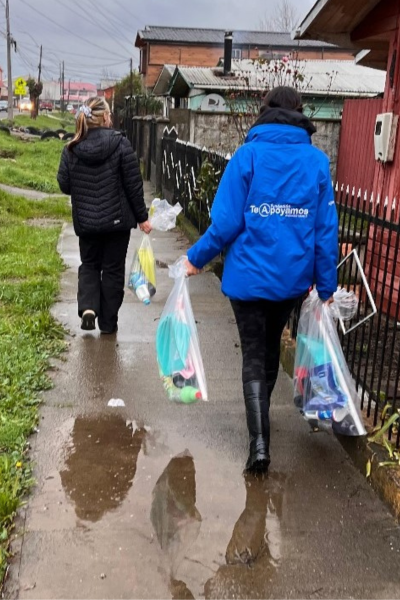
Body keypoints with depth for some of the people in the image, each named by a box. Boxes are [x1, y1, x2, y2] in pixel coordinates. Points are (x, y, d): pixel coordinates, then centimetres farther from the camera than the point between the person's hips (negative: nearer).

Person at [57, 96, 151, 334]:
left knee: (89, 264, 21)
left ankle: (88, 307, -1)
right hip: (117, 219, -2)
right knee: (113, 268, 10)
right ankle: (108, 322, 16)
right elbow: (134, 185, -9)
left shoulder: (72, 149, -3)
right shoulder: (120, 144, -10)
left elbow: (64, 185, 2)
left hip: (86, 220, 2)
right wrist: (142, 217, 0)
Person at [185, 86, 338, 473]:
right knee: (271, 345, 24)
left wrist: (196, 258, 2)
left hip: (250, 274, -3)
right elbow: (325, 228, -1)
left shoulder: (248, 154, -7)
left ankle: (259, 439, -5)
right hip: (294, 278, 3)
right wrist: (326, 284, 6)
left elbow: (226, 221, -12)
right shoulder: (318, 161, 0)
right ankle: (260, 416, 43)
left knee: (253, 355, 6)